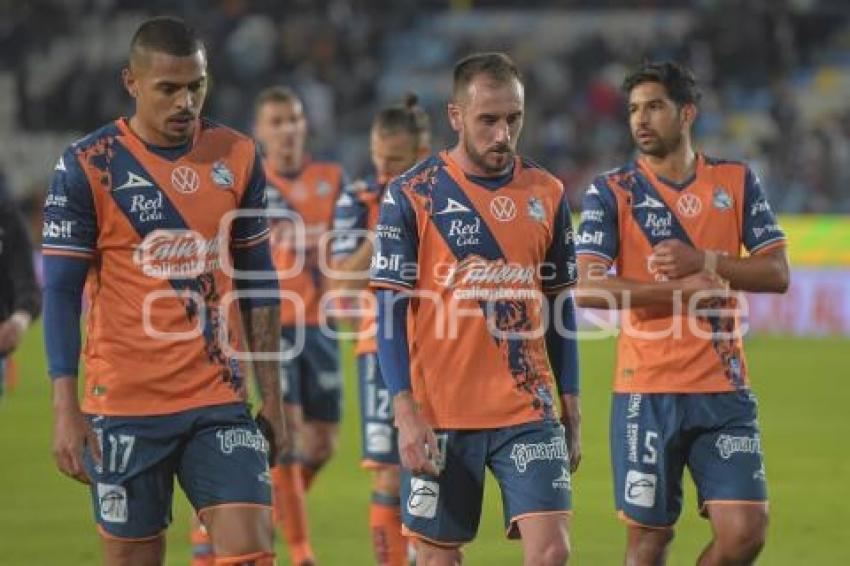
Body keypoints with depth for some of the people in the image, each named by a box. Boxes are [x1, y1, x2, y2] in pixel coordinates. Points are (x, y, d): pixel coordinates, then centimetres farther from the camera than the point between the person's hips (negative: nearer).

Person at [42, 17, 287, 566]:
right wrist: (66, 409, -11)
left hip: (221, 399, 2)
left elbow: (260, 282, 12)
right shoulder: (87, 165, -5)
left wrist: (272, 397, 10)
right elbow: (62, 293, -4)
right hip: (124, 408, -2)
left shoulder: (238, 157, 5)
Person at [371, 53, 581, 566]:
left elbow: (561, 308, 13)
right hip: (438, 417, -2)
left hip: (528, 412, 2)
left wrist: (571, 408, 10)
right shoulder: (412, 195, -4)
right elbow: (391, 310, -4)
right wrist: (405, 410, -13)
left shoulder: (547, 194, 6)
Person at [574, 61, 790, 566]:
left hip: (725, 389, 2)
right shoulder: (612, 192, 1)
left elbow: (777, 273, 1)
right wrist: (681, 289, -17)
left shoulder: (737, 181, 7)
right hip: (647, 392, -2)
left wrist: (705, 263, -15)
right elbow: (588, 288, -10)